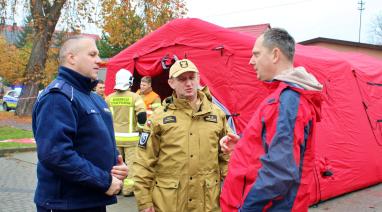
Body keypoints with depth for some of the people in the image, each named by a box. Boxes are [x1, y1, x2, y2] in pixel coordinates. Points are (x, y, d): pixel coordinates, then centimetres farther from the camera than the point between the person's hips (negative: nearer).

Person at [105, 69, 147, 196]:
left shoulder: (109, 98, 1)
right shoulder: (135, 97, -9)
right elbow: (142, 115, -17)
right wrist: (140, 126, 0)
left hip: (114, 137, 3)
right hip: (131, 137, -3)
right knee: (131, 162, 4)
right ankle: (128, 188, 5)